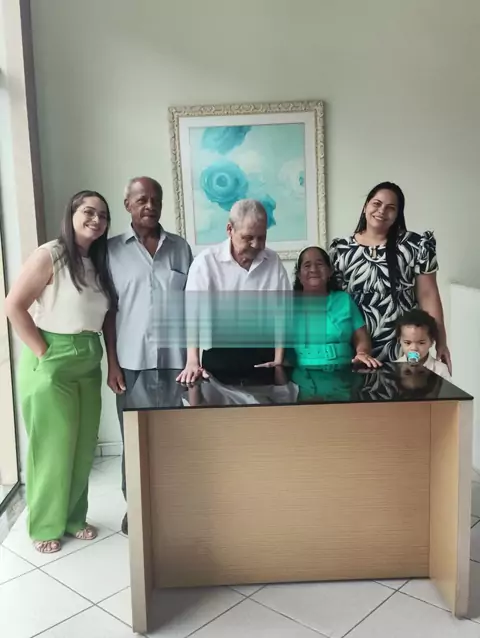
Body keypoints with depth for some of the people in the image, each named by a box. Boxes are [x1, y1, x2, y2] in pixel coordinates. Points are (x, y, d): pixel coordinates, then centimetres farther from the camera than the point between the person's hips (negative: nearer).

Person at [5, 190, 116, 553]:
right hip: (50, 363, -6)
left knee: (84, 445, 11)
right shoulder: (50, 255, -11)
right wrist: (43, 353, -14)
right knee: (52, 446, 3)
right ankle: (45, 525, 20)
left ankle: (74, 517, 29)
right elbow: (14, 306, -15)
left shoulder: (100, 262, 9)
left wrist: (108, 358, 2)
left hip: (88, 362, 6)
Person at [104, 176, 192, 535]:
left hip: (175, 358, 1)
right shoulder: (112, 250, 3)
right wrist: (112, 363, -3)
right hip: (132, 360, -1)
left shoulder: (180, 247, 7)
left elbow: (192, 304, 9)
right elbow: (109, 310, 2)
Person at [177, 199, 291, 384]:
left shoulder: (274, 262, 2)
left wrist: (278, 360, -1)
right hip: (220, 356, -3)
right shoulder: (206, 261, -9)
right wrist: (192, 362, -23)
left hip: (263, 355, 3)